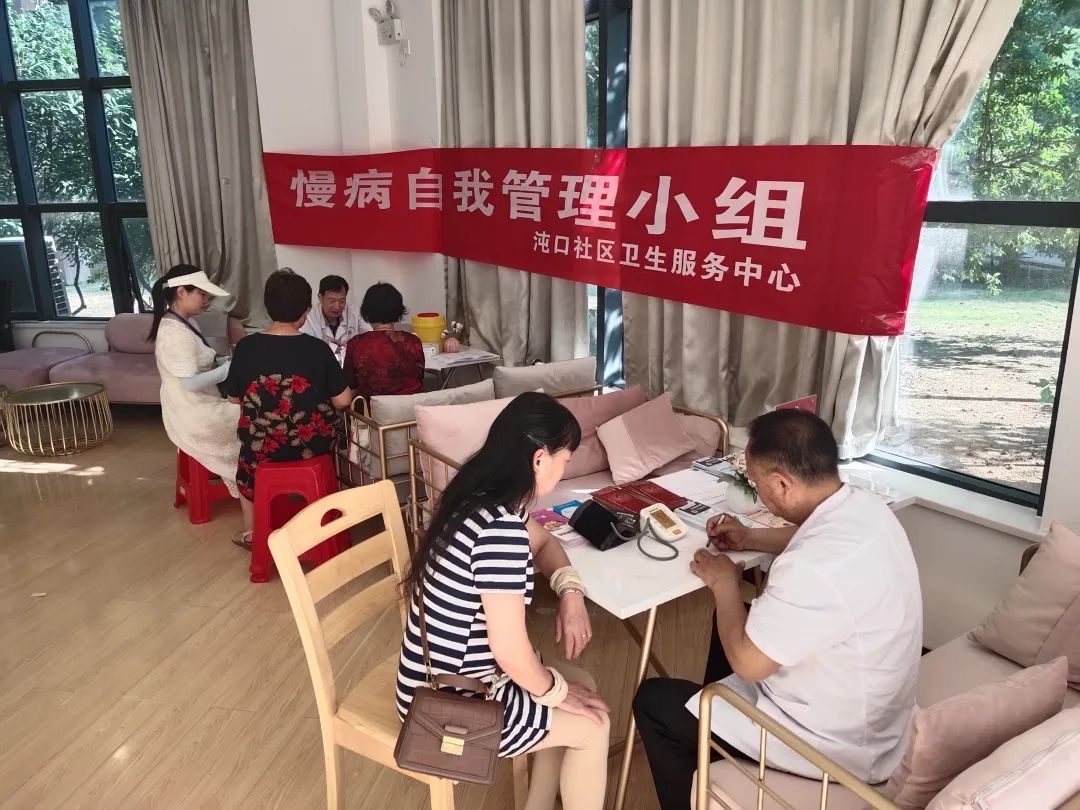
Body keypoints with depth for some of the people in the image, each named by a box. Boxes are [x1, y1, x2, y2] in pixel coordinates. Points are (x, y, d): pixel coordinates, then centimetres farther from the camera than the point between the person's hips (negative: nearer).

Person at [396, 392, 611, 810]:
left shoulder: (480, 498, -1)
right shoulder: (500, 526, -30)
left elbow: (542, 542, 17)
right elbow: (510, 650, -27)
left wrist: (571, 592, -1)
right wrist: (556, 691, -8)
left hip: (447, 676, 9)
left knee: (580, 683, 19)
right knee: (592, 726, 7)